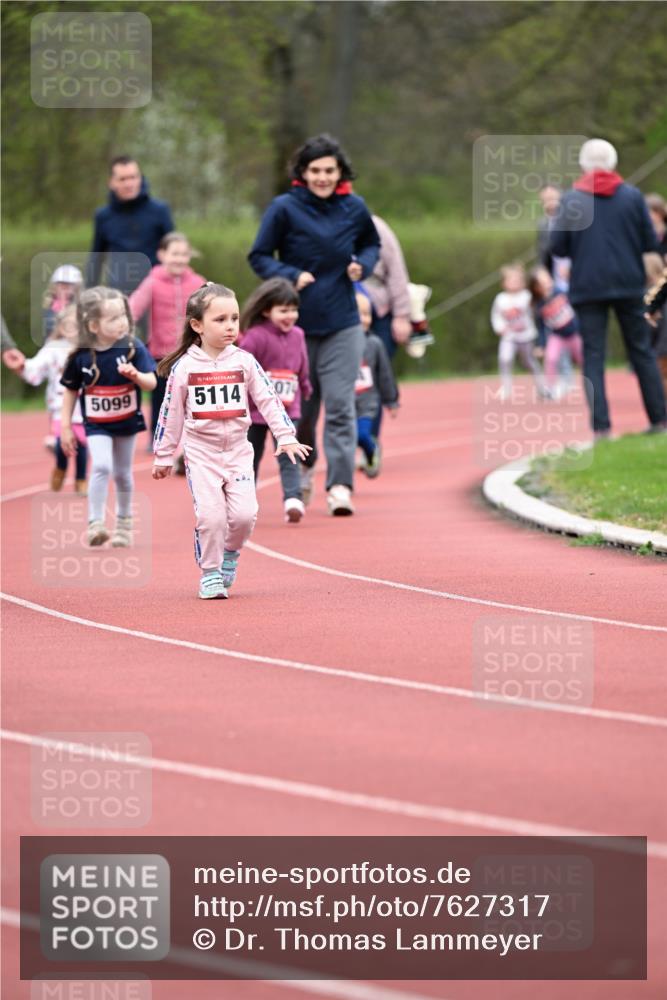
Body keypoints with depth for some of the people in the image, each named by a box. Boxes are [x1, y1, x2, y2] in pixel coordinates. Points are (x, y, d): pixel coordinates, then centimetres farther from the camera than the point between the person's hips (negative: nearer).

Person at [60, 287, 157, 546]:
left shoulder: (133, 349, -13)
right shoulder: (80, 357, -13)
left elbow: (151, 383, -14)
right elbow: (71, 391, -1)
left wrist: (136, 375, -36)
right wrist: (65, 427, 0)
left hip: (127, 422, 2)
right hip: (97, 425, -2)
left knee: (122, 474, 15)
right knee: (101, 466, -21)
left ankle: (124, 523, 35)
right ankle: (95, 524, -13)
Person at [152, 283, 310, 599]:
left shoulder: (244, 362, 1)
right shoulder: (184, 367, -3)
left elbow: (268, 399, 0)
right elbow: (171, 413, 4)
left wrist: (285, 436, -10)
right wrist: (163, 456, 8)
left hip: (238, 451, 2)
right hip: (201, 452, -2)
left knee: (244, 514, -9)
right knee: (210, 515, -11)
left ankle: (230, 553, 21)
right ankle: (210, 572, 7)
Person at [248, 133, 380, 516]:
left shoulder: (354, 208, 2)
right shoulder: (284, 208, -7)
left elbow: (372, 244, 19)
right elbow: (259, 256, -2)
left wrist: (362, 264, -2)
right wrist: (291, 276, -18)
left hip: (342, 325, 1)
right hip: (297, 324, -1)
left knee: (340, 405, -8)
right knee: (301, 407, 11)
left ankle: (341, 485, -9)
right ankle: (303, 469, 37)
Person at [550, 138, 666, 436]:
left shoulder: (571, 200, -3)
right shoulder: (632, 196, 0)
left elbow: (557, 247, -4)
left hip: (587, 286, -1)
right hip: (628, 285, 1)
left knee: (593, 357, 1)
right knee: (641, 351, 11)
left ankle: (600, 425, -9)